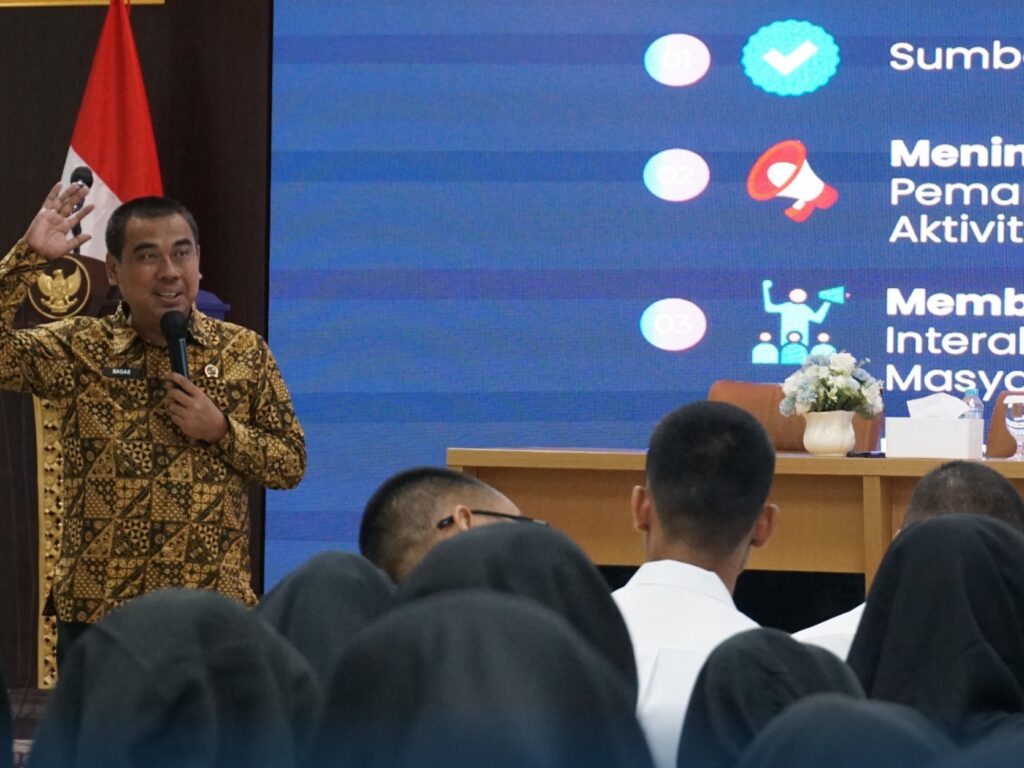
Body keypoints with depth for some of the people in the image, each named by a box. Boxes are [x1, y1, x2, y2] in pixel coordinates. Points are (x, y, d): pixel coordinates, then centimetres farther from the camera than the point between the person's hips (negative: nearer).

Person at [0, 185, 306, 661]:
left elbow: (292, 465, 7)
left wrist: (221, 431, -10)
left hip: (213, 608, 1)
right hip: (96, 610, 0)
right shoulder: (77, 349, 2)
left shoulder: (244, 353, 5)